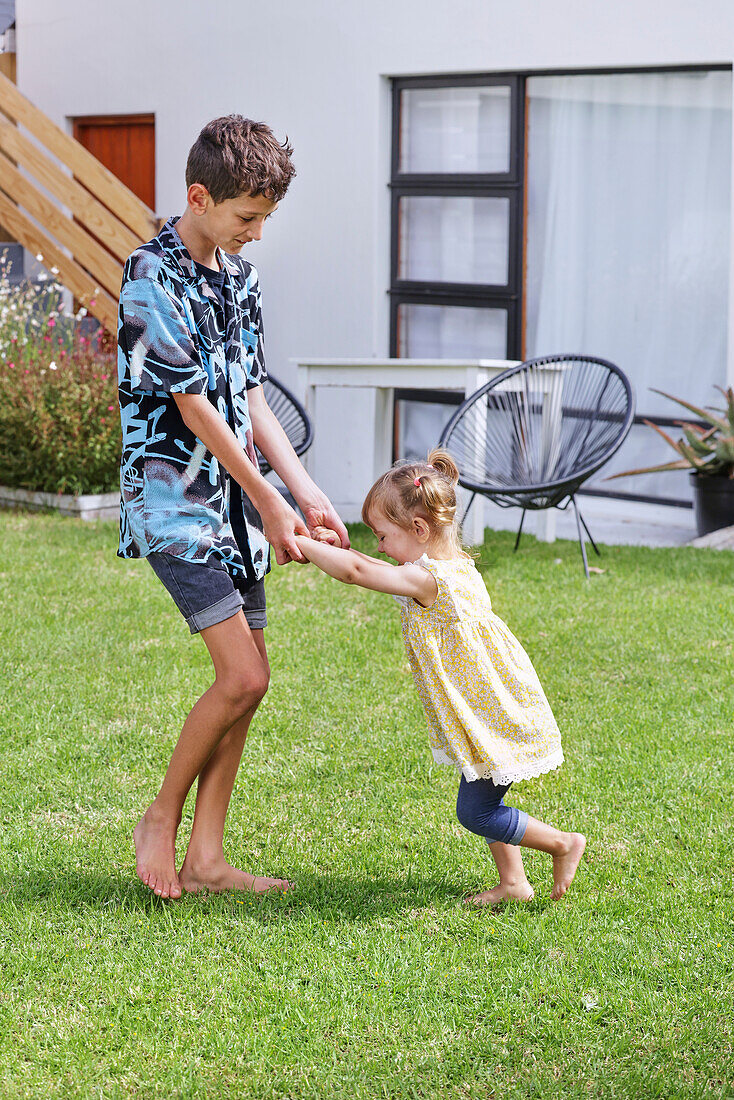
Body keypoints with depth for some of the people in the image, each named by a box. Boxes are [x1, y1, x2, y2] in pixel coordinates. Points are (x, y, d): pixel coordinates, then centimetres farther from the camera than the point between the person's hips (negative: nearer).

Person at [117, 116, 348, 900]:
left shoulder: (237, 275, 12)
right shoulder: (154, 278, -14)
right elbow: (194, 409, -15)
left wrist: (307, 494, 6)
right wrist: (271, 505, -10)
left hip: (232, 504, 8)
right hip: (174, 503, -8)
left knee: (248, 678, 5)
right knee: (242, 677, -14)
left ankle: (204, 858, 12)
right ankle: (160, 819, 6)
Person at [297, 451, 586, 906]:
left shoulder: (427, 580, -25)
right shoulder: (455, 565, 5)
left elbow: (356, 572, -31)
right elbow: (391, 573, 21)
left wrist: (302, 544, -21)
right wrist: (339, 548, 10)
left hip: (495, 721, -10)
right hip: (496, 710, 10)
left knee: (475, 811, 0)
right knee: (482, 803, 17)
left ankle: (565, 843, 12)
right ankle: (513, 882, 24)